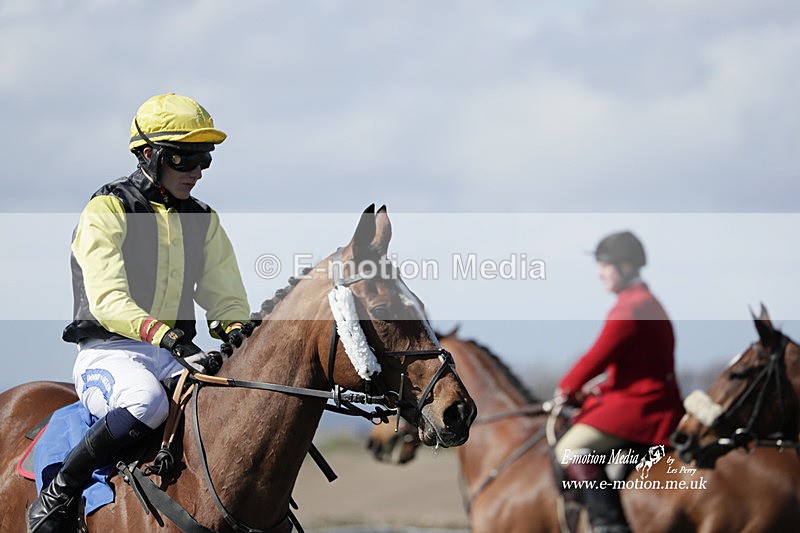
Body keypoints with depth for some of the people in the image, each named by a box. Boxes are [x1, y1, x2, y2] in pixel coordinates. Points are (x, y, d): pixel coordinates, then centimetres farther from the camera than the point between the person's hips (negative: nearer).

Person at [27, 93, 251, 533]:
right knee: (147, 401, -39)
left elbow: (225, 295, 13)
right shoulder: (107, 211, -6)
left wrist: (237, 331, -12)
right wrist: (167, 335, -32)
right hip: (108, 352, -6)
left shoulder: (203, 221, 15)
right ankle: (54, 497, -23)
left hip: (174, 355, 6)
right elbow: (107, 301, -18)